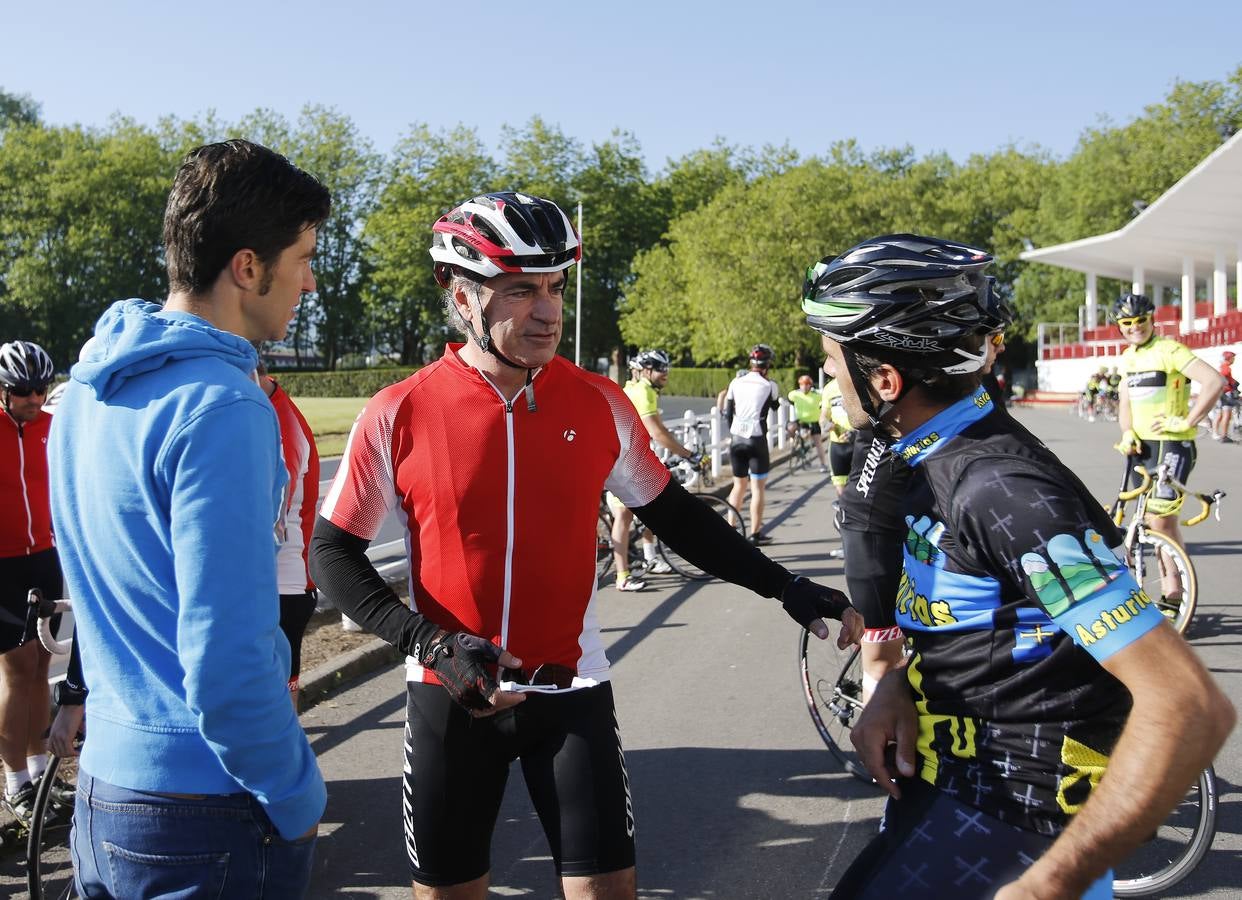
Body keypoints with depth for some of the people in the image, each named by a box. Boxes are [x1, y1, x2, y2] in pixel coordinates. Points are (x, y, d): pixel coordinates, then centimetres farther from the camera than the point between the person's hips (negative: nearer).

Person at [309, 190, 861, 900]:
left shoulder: (599, 404, -4)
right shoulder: (399, 415, -9)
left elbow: (673, 516, 7)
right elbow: (334, 552, -3)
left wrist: (789, 589, 1)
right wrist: (426, 641, -16)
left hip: (572, 689, 1)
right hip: (451, 695, 0)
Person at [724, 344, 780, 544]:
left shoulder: (736, 382, 6)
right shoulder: (769, 385, -4)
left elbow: (727, 413, 9)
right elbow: (777, 407, 12)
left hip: (736, 439, 4)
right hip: (757, 439, -4)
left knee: (738, 486, 16)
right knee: (758, 488, 4)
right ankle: (755, 534, 6)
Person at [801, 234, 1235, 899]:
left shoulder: (1001, 487, -28)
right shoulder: (943, 454, 0)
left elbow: (1192, 706, -31)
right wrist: (896, 685, -5)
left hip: (1005, 806, -9)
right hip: (949, 767, 9)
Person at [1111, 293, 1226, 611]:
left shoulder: (1169, 350, -12)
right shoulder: (1128, 357, 13)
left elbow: (1215, 381, -23)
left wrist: (1186, 421, -20)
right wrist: (1127, 433, 0)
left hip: (1171, 445, -8)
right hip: (1141, 446, 8)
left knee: (1159, 520, -12)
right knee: (1162, 521, 12)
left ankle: (1174, 595, -3)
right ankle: (1171, 591, 19)